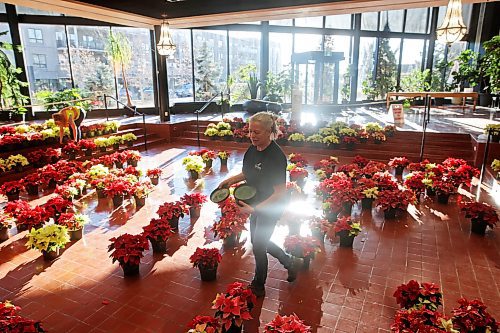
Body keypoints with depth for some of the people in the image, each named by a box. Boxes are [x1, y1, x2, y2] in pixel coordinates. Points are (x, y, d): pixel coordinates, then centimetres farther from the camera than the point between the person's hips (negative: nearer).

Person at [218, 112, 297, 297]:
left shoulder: (276, 157, -30)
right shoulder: (254, 148, -5)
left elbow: (280, 193, -29)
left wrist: (254, 209, -34)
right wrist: (231, 180, 0)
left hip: (271, 207, -8)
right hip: (257, 204, 8)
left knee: (258, 246, 8)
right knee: (258, 241, 22)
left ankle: (258, 285, 35)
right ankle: (288, 263, 44)